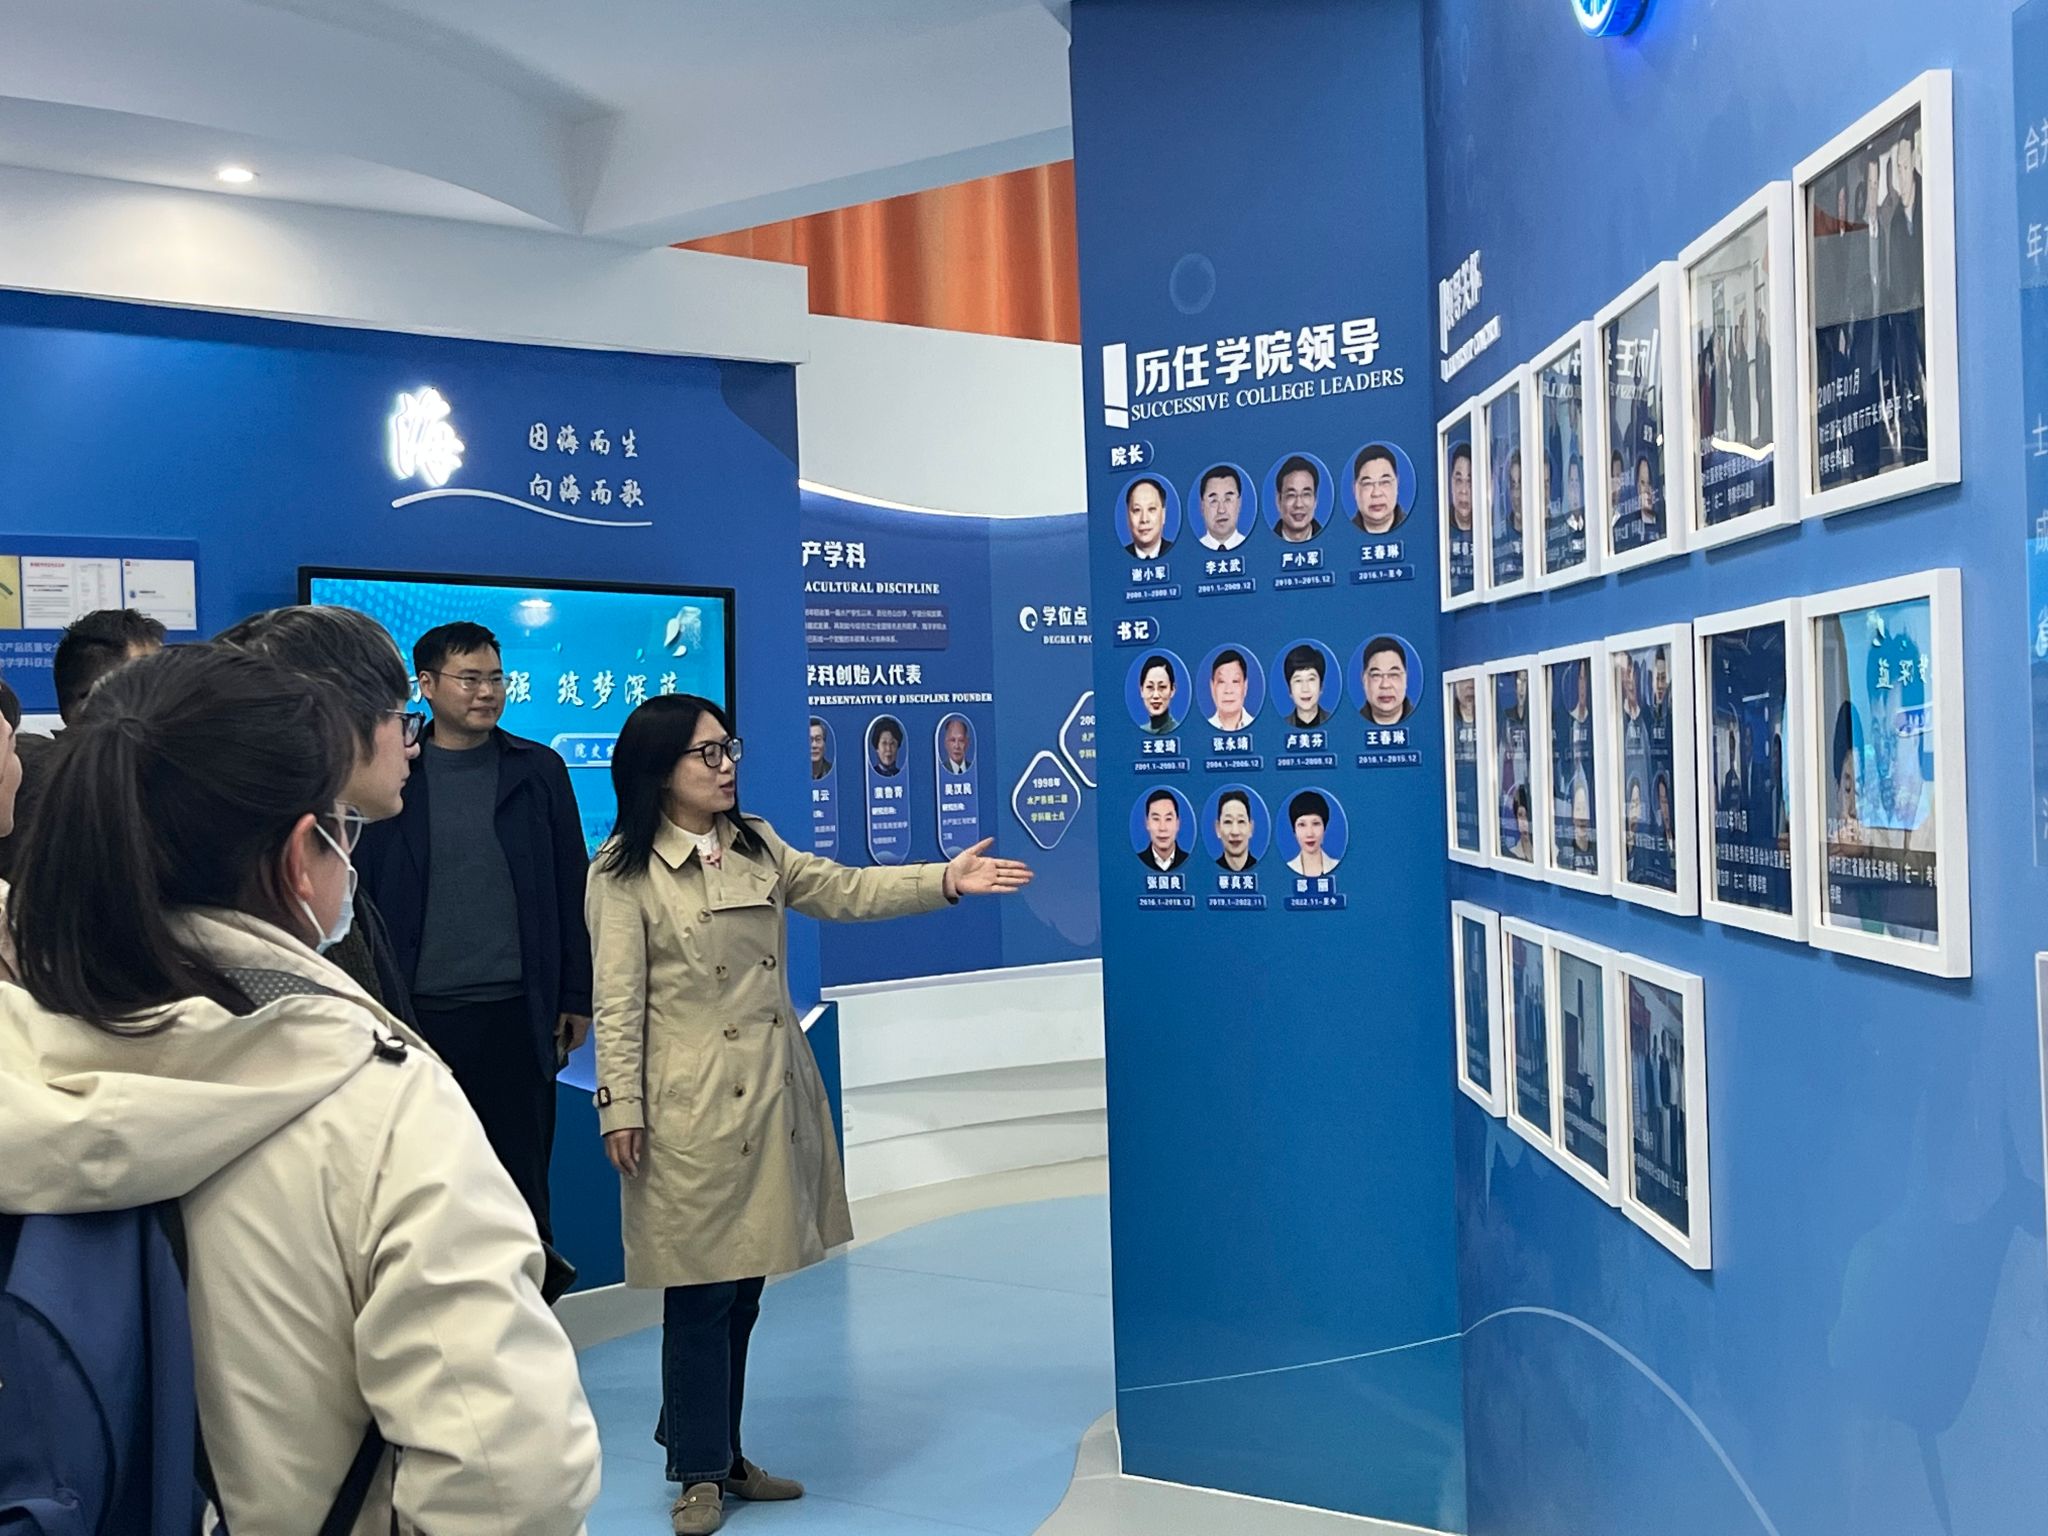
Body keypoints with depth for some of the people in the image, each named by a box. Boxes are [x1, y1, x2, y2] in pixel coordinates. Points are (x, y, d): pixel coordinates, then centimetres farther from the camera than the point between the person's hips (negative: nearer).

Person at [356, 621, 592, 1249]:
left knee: (523, 1184, 7)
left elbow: (570, 889, 6)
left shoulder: (540, 771, 5)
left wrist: (576, 998, 4)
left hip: (517, 1014, 0)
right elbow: (361, 894, 3)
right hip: (417, 1014, 0)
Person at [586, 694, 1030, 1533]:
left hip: (768, 1095, 6)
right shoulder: (623, 873, -8)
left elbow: (843, 890, 5)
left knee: (743, 1287, 14)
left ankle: (723, 1453, 30)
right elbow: (618, 1001, -9)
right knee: (702, 1290, 2)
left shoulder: (757, 847, 10)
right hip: (692, 1108, -6)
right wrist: (621, 1106, -13)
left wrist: (944, 879, -6)